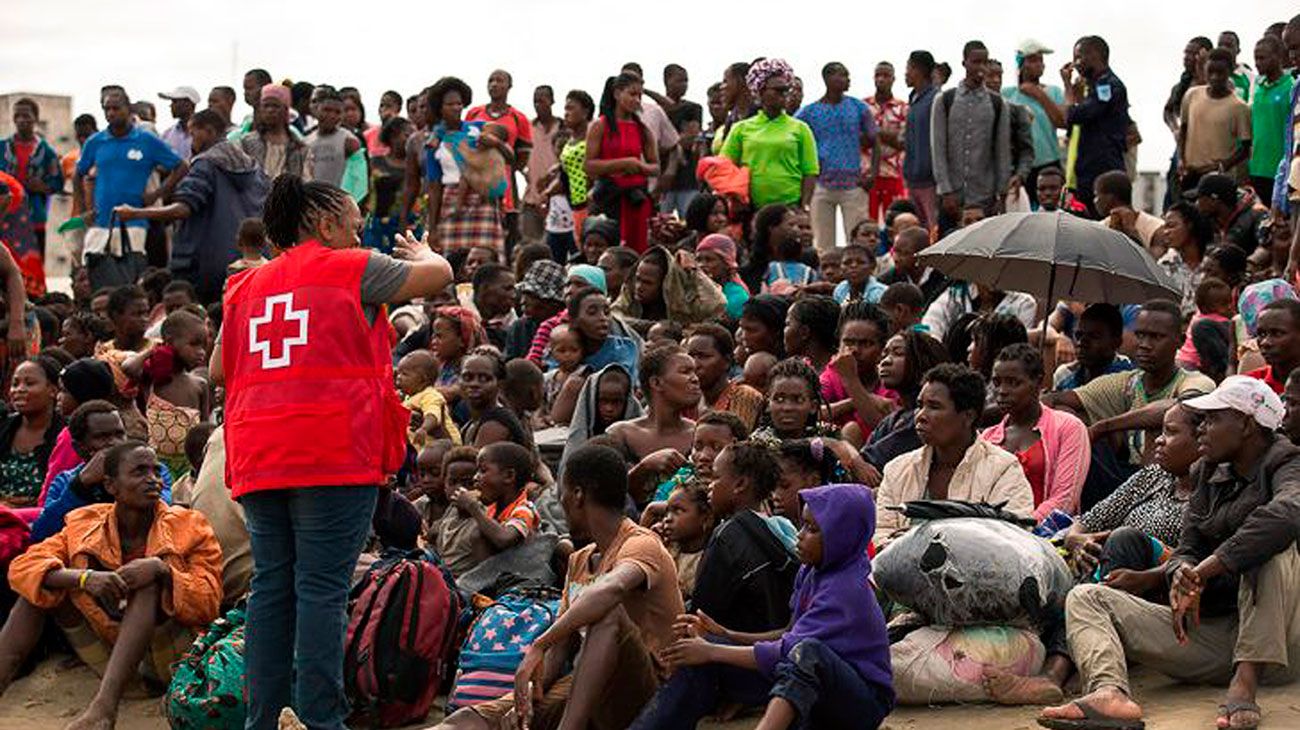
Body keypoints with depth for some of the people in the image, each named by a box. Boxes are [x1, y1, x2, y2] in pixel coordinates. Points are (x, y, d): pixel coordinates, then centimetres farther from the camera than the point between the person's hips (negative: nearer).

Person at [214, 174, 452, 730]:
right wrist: (420, 251, 32)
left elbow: (219, 369, 23)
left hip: (258, 457, 6)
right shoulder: (352, 269, 4)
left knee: (272, 586, 8)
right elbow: (438, 275, 11)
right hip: (332, 453, -5)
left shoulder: (248, 286, 19)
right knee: (322, 588, -6)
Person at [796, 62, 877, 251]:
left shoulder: (859, 108, 7)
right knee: (822, 244, 3)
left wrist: (873, 174, -3)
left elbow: (874, 142, 9)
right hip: (821, 185, 0)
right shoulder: (809, 112, 3)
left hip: (853, 184, 0)